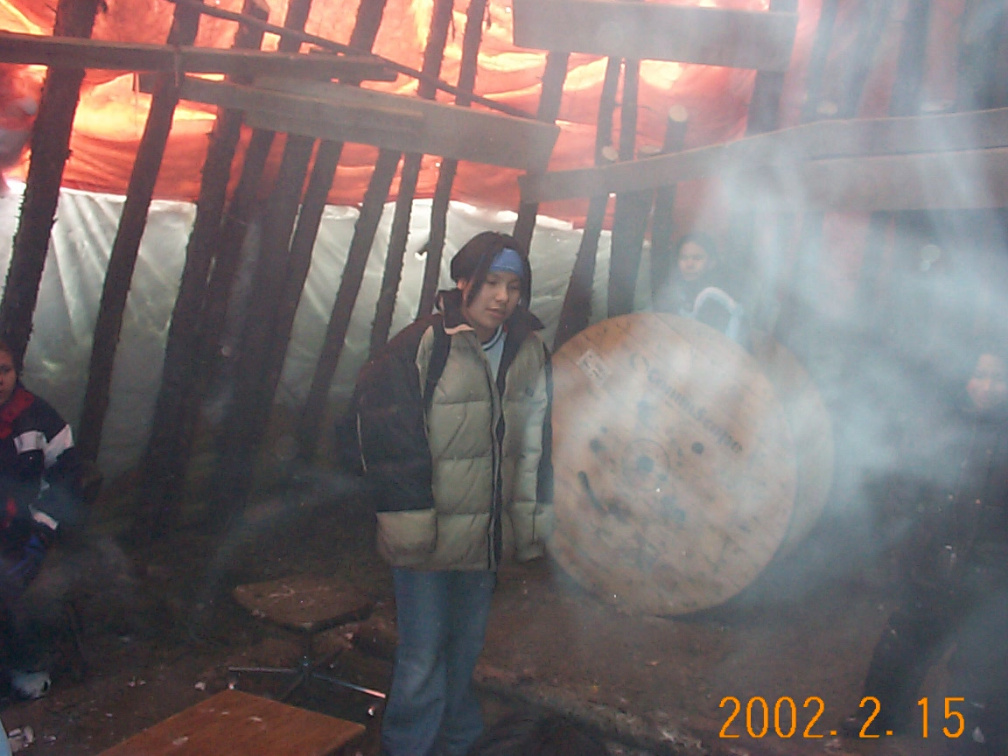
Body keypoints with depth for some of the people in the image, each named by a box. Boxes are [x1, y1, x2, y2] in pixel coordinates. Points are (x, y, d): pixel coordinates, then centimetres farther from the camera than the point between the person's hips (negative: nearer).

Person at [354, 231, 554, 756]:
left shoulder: (530, 351, 5)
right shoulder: (422, 346, -13)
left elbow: (537, 441, 14)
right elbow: (385, 431, -14)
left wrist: (535, 514, 12)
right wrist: (410, 518, -15)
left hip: (489, 535, 5)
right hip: (430, 536, -5)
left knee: (466, 649, 19)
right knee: (422, 659, -2)